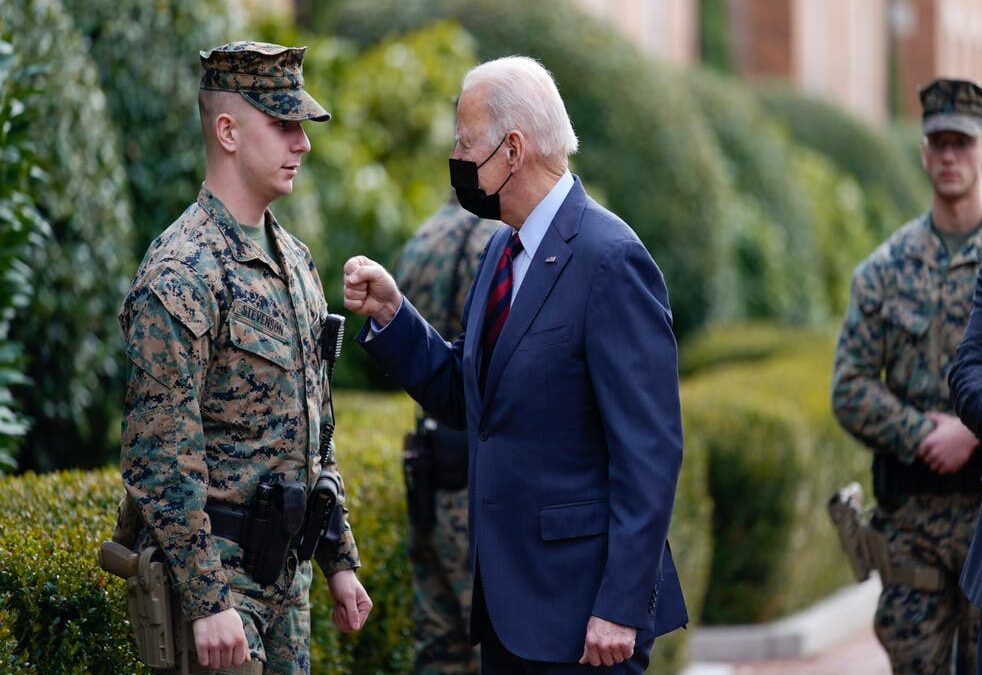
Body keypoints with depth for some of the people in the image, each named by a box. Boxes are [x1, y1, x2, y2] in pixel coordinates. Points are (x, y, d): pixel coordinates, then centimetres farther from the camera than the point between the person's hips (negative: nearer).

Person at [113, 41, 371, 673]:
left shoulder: (293, 259, 12)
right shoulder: (180, 276, -16)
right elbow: (161, 460, -20)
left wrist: (340, 562, 17)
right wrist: (208, 602, -22)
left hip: (286, 568, 8)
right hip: (215, 571, -8)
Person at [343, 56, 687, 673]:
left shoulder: (609, 260, -16)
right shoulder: (505, 251, 12)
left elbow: (650, 450, -19)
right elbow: (466, 400, 18)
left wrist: (620, 606, -21)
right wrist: (391, 314, 4)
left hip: (581, 600, -9)